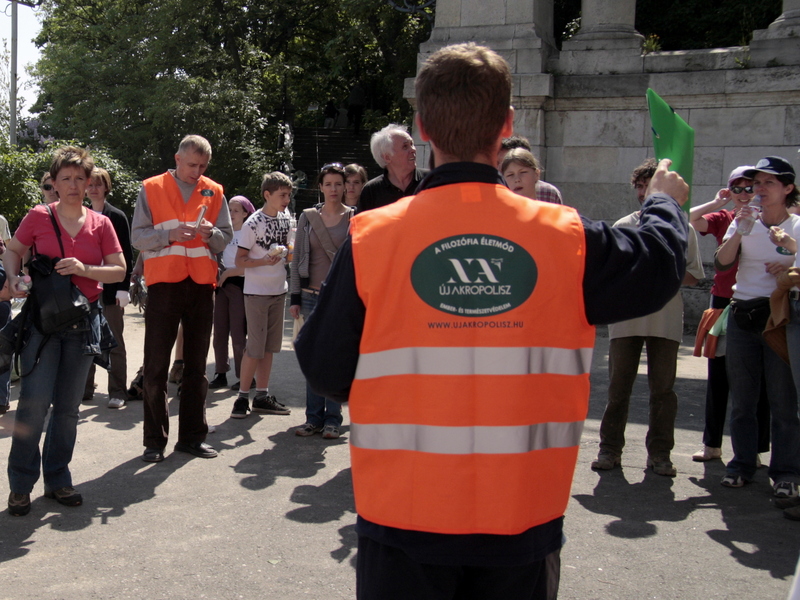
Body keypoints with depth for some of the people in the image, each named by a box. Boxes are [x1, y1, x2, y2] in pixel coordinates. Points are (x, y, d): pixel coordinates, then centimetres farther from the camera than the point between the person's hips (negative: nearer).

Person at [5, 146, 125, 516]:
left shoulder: (100, 224, 4)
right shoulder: (38, 217, 1)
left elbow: (119, 271, 3)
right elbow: (12, 252, 12)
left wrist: (85, 270, -14)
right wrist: (14, 279, -7)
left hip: (82, 322, 2)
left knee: (68, 407, 9)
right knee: (34, 402, -8)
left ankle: (57, 479, 21)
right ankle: (21, 485, 6)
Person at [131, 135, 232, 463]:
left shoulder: (214, 192, 10)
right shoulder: (151, 189, 3)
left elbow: (226, 239, 9)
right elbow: (138, 236, -1)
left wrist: (210, 232, -13)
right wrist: (170, 234, -17)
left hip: (201, 284, 3)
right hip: (164, 282, -2)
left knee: (196, 363, 8)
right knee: (156, 364, -1)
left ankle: (193, 435, 17)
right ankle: (155, 439, 8)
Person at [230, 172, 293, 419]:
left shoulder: (286, 219, 6)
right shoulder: (253, 224, -13)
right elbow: (239, 261, -12)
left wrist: (287, 254, -1)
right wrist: (265, 261, -25)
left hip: (278, 290, 7)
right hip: (256, 292, -6)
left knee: (270, 346, 10)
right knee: (255, 347, -6)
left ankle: (262, 396, 18)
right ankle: (242, 397, 4)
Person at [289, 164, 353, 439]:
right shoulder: (308, 217, 8)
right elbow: (297, 259, 9)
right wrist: (295, 297, 4)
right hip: (312, 296, 2)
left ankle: (332, 418, 11)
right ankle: (313, 417, 15)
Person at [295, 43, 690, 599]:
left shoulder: (371, 239, -11)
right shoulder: (565, 236, -8)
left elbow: (326, 373, -5)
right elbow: (657, 271, 11)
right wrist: (665, 203, 31)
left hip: (404, 516, -1)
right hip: (521, 521, 2)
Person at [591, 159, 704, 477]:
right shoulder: (622, 227, 9)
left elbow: (693, 275, 6)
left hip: (667, 321, 0)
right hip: (626, 317, 0)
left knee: (663, 388, 4)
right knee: (618, 386, 3)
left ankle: (660, 453, 14)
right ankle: (610, 448, 13)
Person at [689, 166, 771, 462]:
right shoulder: (722, 218, 6)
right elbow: (688, 219, -11)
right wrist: (718, 203, -8)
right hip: (723, 302, 2)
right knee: (718, 377, 9)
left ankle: (753, 449, 11)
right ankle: (712, 444, 21)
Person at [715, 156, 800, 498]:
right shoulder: (744, 222, 8)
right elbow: (721, 264, -6)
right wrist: (740, 229, -17)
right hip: (742, 316, 3)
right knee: (742, 399, 8)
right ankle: (742, 464, 19)